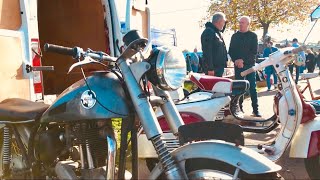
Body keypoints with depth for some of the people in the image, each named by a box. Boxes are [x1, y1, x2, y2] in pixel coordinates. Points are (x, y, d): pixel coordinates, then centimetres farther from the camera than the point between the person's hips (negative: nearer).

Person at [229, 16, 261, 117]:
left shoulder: (253, 36, 5)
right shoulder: (235, 36, 12)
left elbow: (254, 51, -4)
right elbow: (231, 51, 9)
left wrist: (243, 60, -14)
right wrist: (235, 60, -10)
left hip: (249, 64, -2)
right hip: (238, 65, 2)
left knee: (252, 87, -3)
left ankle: (255, 109, -2)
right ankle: (239, 108, 9)